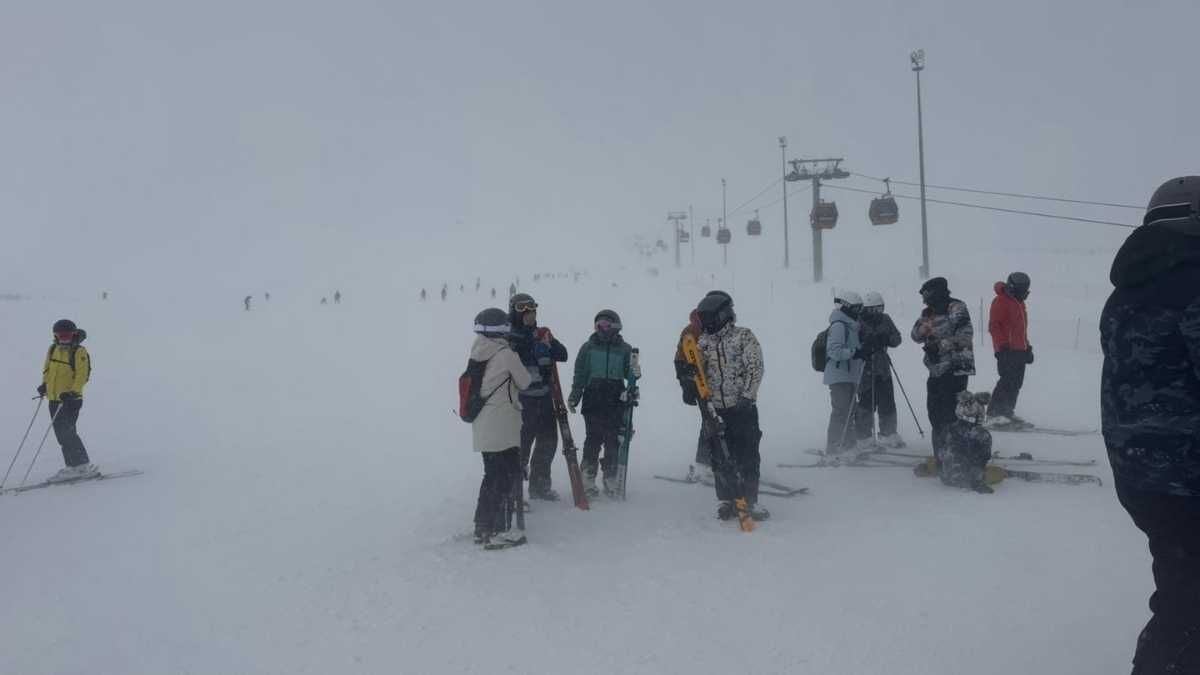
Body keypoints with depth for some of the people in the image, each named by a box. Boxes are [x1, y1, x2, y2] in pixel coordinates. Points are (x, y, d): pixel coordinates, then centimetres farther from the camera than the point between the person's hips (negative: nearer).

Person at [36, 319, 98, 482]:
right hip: (54, 399, 8)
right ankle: (72, 466, 18)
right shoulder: (53, 350, 11)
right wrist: (44, 384, 8)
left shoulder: (79, 352, -9)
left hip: (70, 399, -7)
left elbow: (83, 375, -15)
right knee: (61, 434, 10)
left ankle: (84, 466, -6)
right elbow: (47, 369, 23)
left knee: (67, 432, -12)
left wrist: (73, 392, -24)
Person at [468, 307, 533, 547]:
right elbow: (524, 383, -3)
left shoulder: (477, 353, 6)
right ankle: (499, 530, 2)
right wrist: (532, 374, 18)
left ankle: (483, 527, 25)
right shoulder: (506, 354, -14)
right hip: (503, 427, -7)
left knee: (492, 475, 18)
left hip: (482, 427, 7)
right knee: (509, 476, 2)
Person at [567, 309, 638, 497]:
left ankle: (611, 480, 9)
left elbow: (629, 374, 12)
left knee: (613, 440, 0)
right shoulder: (588, 347, 8)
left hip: (616, 401, 1)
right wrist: (574, 396, 3)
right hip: (593, 399, -1)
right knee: (593, 439, -4)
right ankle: (588, 479, 3)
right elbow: (579, 374, 10)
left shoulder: (625, 349, 9)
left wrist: (635, 373, -11)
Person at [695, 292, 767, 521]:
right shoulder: (703, 342, 9)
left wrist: (746, 396, -16)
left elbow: (755, 368, -9)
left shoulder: (744, 336, -3)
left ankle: (749, 500, 9)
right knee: (721, 457, 7)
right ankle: (726, 500, 17)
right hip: (715, 409, 4)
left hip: (743, 407, -4)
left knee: (747, 455, 0)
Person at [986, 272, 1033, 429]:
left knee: (1016, 383, 8)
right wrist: (1002, 345, -20)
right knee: (1007, 381, -14)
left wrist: (1027, 346, 23)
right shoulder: (1001, 301, -7)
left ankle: (1007, 412, 15)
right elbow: (993, 326, -13)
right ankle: (994, 415, -14)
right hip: (1007, 351, -9)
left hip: (1019, 350, 9)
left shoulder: (1019, 302, 21)